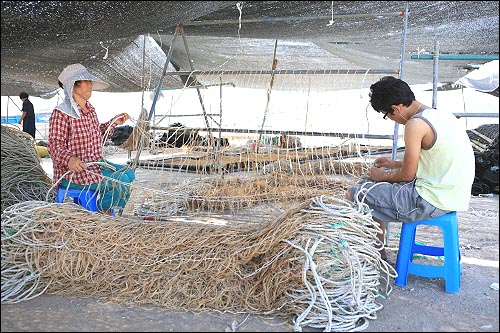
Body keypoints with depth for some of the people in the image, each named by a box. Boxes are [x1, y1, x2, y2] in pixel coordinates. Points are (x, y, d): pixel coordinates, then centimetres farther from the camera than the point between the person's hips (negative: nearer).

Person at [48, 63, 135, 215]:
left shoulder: (90, 109, 13)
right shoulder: (61, 113, -13)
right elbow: (54, 144, -18)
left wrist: (114, 122, 18)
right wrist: (69, 159, -37)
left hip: (95, 164, 9)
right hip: (72, 172, -9)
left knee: (129, 173, 6)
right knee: (121, 180, -21)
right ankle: (103, 211, 4)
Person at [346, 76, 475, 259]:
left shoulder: (416, 124, -19)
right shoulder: (440, 114, 9)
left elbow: (407, 175, -14)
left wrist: (382, 175, 5)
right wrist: (394, 164, 20)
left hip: (432, 202, -10)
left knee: (353, 195, -4)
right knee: (374, 186, 24)